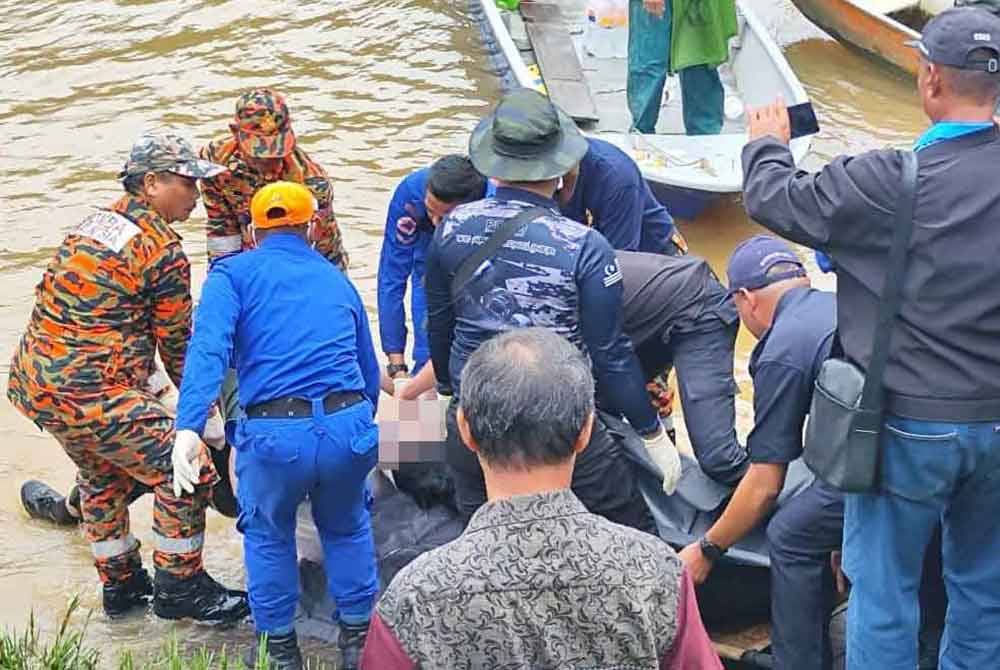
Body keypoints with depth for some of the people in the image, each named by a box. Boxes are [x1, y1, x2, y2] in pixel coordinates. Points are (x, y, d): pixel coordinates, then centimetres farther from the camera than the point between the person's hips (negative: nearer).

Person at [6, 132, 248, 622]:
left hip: (32, 379, 10)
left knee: (103, 474, 29)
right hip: (90, 393, -10)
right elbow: (177, 341, -4)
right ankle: (179, 587, 12)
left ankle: (120, 583, 41)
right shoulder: (162, 250, -11)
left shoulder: (94, 224, 14)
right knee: (185, 473, -1)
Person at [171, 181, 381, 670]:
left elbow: (209, 348, -9)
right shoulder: (337, 280, 23)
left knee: (268, 535, 26)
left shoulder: (234, 275, 10)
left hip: (274, 435, -3)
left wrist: (188, 427, -19)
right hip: (348, 427, 3)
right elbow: (369, 370, 31)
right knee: (347, 528, 31)